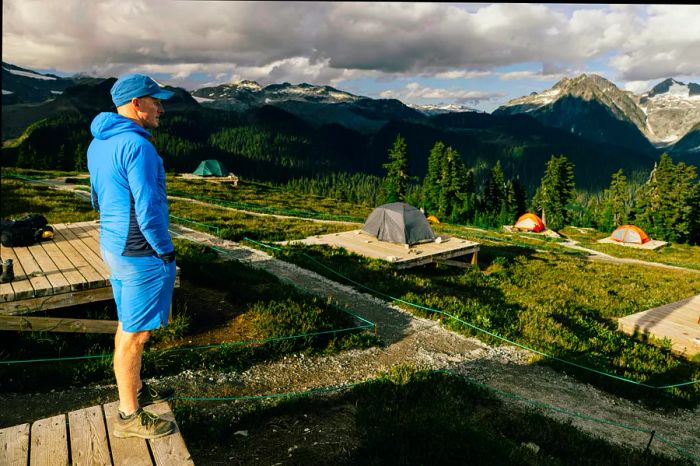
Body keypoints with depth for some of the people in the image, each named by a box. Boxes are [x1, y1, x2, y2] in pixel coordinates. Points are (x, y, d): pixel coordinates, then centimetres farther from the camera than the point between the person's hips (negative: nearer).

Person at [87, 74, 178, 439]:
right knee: (134, 335, 3)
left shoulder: (98, 143, 8)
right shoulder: (136, 145, -21)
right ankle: (130, 416, 18)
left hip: (113, 246, 10)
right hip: (141, 254, -10)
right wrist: (165, 251, -11)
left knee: (127, 325, 21)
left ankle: (135, 390, 38)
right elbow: (148, 209, -23)